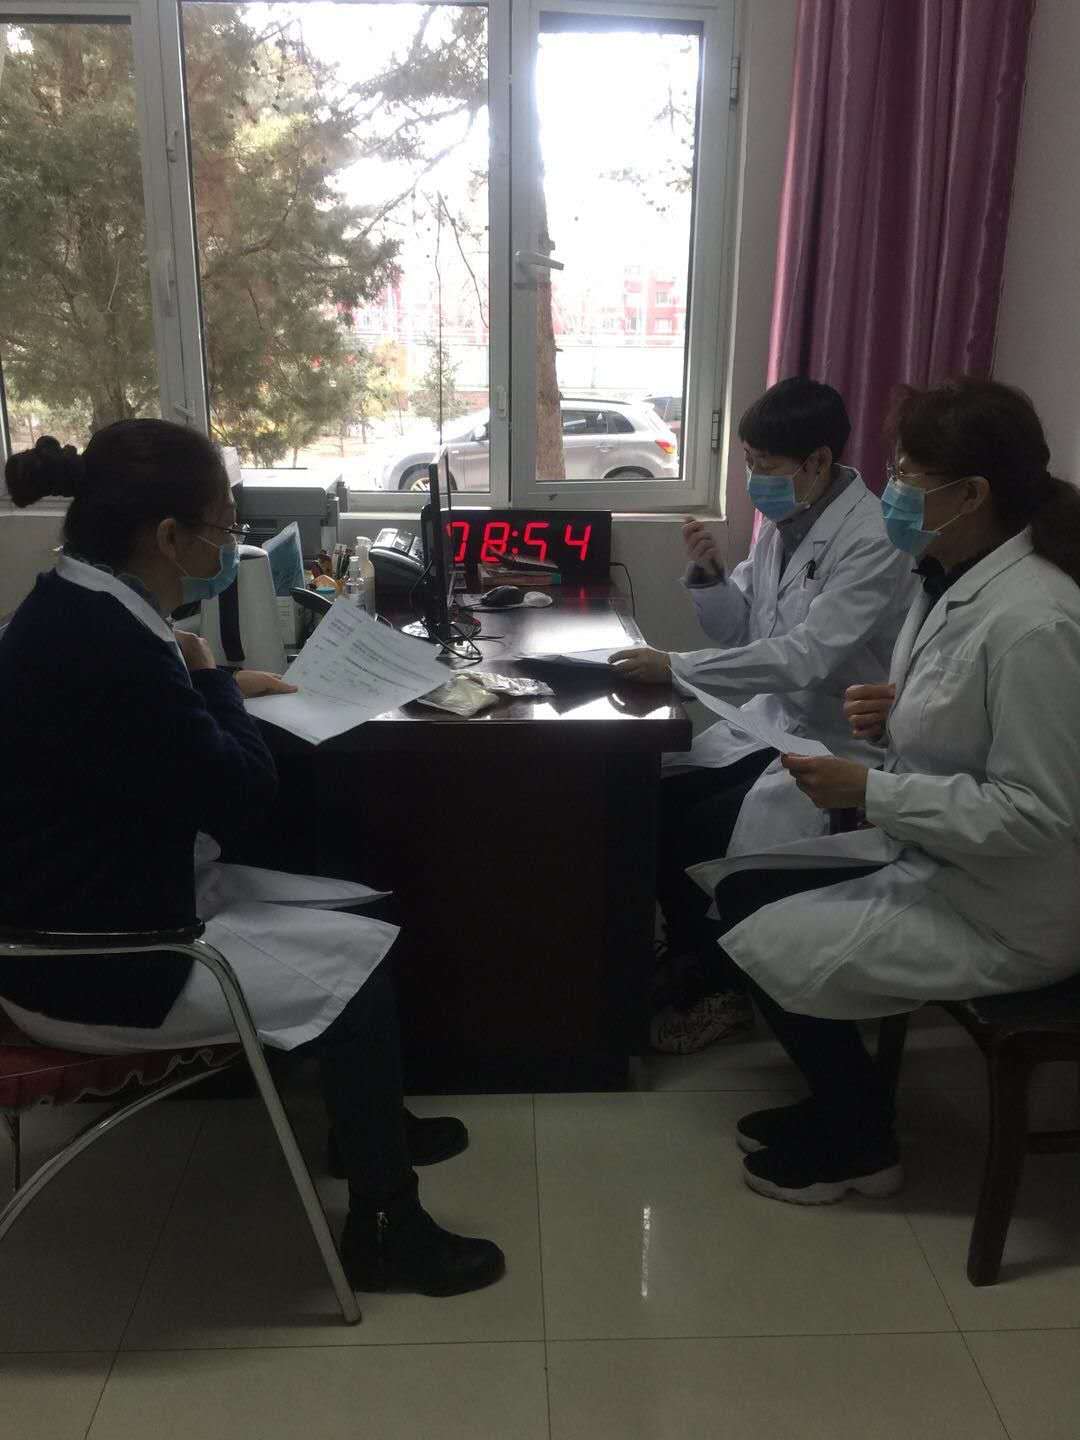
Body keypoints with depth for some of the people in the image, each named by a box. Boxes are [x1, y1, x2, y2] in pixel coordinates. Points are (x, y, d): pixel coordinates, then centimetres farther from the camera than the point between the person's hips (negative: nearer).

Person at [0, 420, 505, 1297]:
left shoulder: (77, 611, 3)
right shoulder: (104, 648, -30)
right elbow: (241, 797, -20)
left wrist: (218, 689, 7)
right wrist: (213, 679, -8)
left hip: (108, 902, 10)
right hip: (90, 961, -10)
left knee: (358, 913, 11)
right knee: (359, 965, -6)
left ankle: (368, 1122, 31)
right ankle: (384, 1228, 10)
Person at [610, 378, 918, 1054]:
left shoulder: (871, 541, -20)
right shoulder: (785, 523, 5)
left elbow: (807, 659, -29)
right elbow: (739, 630, 13)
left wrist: (676, 668, -27)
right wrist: (708, 574, -7)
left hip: (832, 749, -8)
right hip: (769, 723, 8)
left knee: (690, 835, -17)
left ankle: (718, 990, 9)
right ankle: (688, 959, 15)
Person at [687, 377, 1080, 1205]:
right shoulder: (955, 581, 1)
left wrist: (869, 791, -25)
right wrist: (891, 719, -7)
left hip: (1002, 908, -9)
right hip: (935, 858, 9)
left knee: (769, 947, -9)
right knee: (740, 892, 7)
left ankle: (861, 1144, 17)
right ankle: (840, 1102, 24)